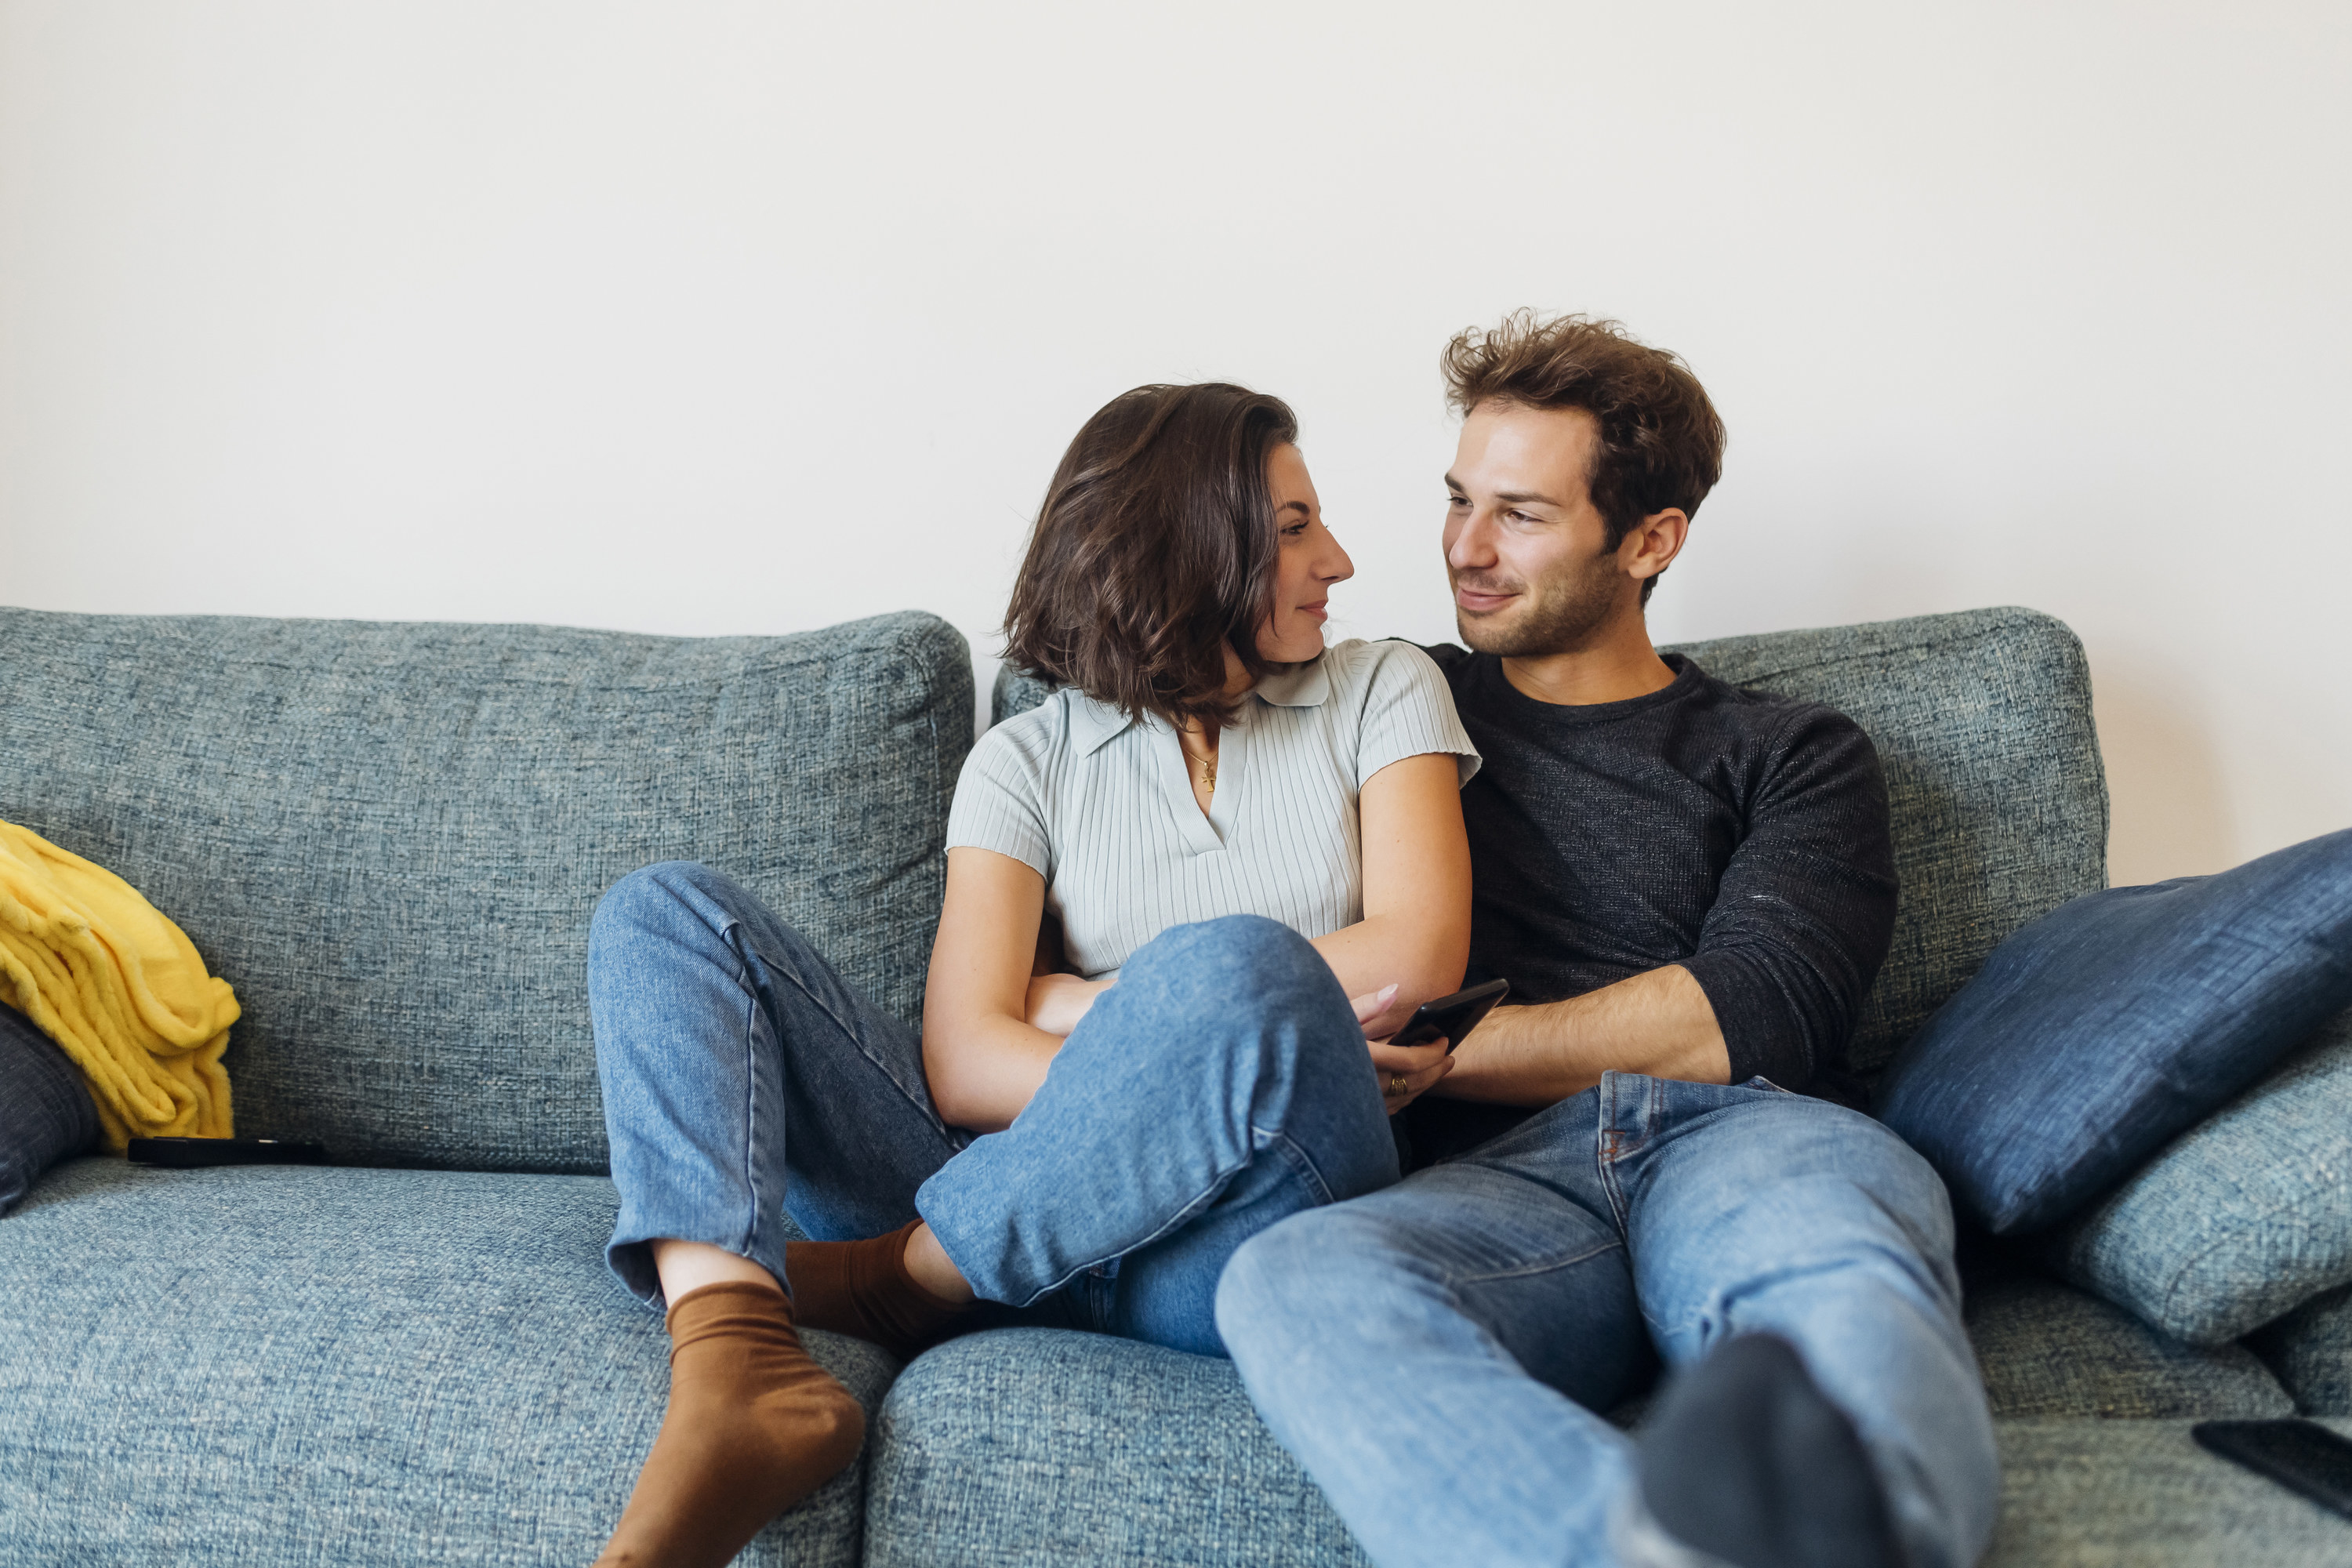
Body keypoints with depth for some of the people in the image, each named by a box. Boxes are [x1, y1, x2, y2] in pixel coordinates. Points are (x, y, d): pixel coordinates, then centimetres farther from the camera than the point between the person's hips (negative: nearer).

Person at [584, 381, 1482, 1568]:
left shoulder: (1381, 692, 13)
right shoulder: (1026, 762, 11)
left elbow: (1418, 957, -4)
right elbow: (964, 1062, -3)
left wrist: (1085, 1001, -2)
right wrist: (1199, 1072, -15)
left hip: (1255, 1219, -2)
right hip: (1026, 1210, 2)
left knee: (1239, 973, -36)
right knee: (667, 912, -7)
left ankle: (874, 1283, -14)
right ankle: (737, 1376, -31)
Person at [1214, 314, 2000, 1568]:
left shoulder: (1792, 756, 21)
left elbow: (1749, 1017, 4)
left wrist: (1433, 1049, -2)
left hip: (1742, 1136, 0)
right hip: (1497, 1176, 1)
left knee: (1843, 1288, -39)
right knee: (1293, 1277, -37)